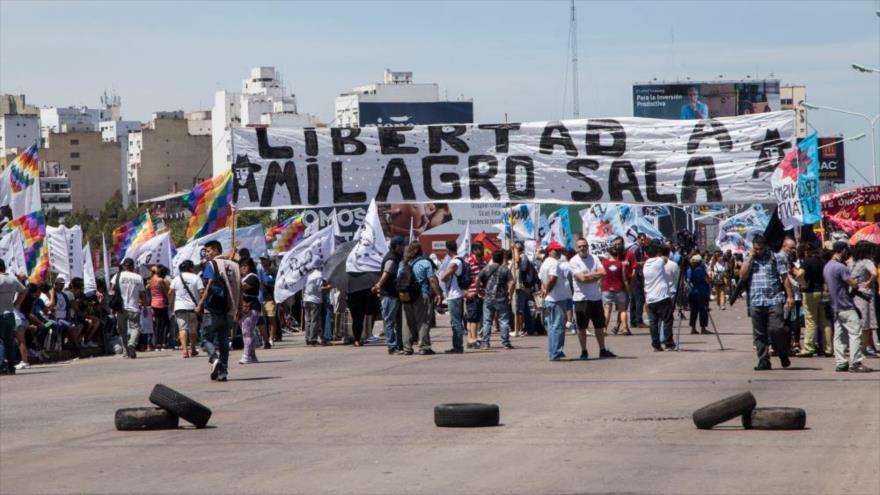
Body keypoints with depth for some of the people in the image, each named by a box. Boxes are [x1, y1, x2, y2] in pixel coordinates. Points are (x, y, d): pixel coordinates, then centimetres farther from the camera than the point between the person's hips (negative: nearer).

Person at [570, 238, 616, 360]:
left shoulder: (594, 258, 5)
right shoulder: (573, 261, -8)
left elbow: (602, 273, -9)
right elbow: (582, 278, -19)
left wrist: (588, 276, -18)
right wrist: (596, 274, -10)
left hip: (596, 297, 4)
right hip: (581, 298, -4)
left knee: (600, 325, 11)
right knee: (581, 327, 2)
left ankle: (602, 350, 20)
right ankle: (583, 351, 11)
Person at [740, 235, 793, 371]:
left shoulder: (776, 257, 5)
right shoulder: (749, 260, 15)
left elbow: (784, 277, 3)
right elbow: (743, 275, 0)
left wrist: (789, 296, -4)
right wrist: (750, 257, -1)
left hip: (774, 300, -3)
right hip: (756, 302, 3)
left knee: (776, 329, -13)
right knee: (759, 334, 3)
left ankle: (783, 354, 10)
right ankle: (763, 361, 9)